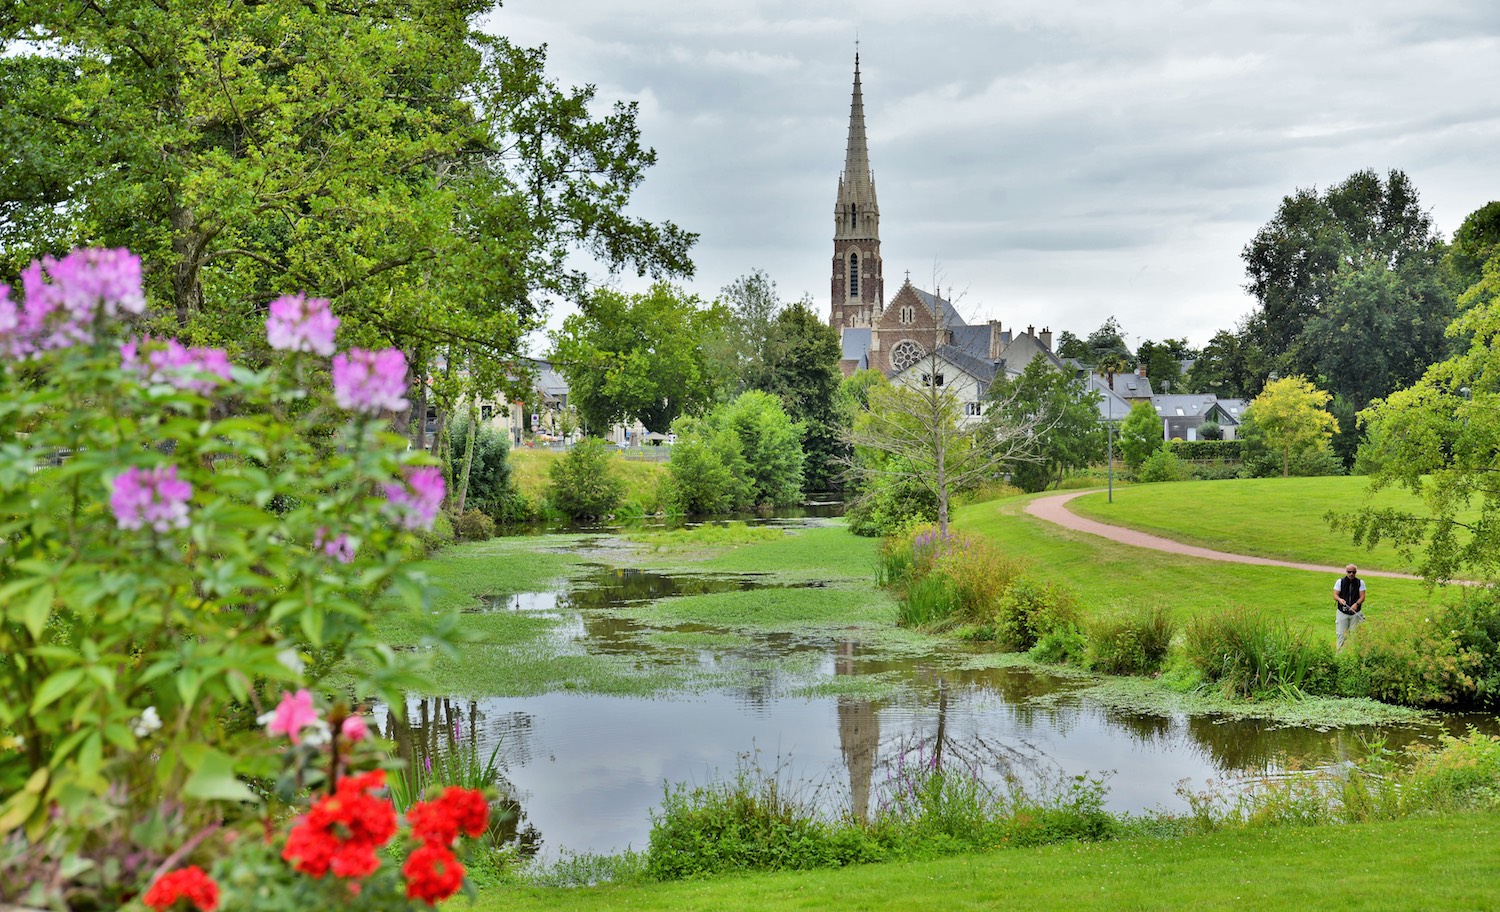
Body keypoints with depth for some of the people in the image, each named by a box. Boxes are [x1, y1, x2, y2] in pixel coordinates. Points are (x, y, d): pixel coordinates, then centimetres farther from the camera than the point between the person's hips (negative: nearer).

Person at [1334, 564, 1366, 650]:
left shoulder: (1360, 582, 2)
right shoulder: (1340, 581, 1)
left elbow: (1362, 596, -4)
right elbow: (1335, 595, -3)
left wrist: (1356, 604, -23)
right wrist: (1339, 599, -26)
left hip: (1355, 613, 0)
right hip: (1342, 613, 0)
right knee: (1341, 634, -2)